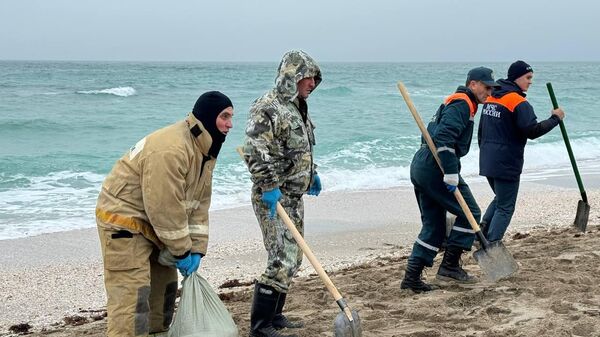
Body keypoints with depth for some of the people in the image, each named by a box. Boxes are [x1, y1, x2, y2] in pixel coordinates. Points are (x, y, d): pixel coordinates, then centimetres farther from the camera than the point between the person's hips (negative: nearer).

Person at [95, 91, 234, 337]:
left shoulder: (206, 150, 4)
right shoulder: (170, 150, -29)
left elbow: (199, 202, 5)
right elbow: (165, 207, -27)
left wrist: (196, 249, -2)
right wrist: (182, 251, -17)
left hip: (152, 223, 10)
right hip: (123, 220, -10)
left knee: (164, 284, 17)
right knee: (133, 294, -15)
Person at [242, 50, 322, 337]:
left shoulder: (298, 107, 15)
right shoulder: (267, 108, -16)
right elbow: (255, 153, -23)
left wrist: (312, 174, 28)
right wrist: (269, 187, -26)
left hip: (293, 197, 10)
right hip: (273, 198, -10)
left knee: (292, 258, 14)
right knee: (282, 261, -12)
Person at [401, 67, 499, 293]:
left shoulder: (455, 103, 25)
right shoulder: (462, 104, -8)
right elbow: (444, 138, -22)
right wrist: (451, 175, -23)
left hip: (420, 166, 10)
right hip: (435, 167, -10)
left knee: (433, 225, 11)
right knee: (469, 213, 1)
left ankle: (412, 276, 8)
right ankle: (450, 265, 3)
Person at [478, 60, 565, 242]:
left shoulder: (490, 98, 12)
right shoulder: (519, 102, -14)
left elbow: (480, 131, 18)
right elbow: (532, 131, -20)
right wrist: (555, 118, -9)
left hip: (487, 162, 8)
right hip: (506, 164, -8)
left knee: (500, 198, 26)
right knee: (505, 208, 1)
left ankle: (484, 228, 8)